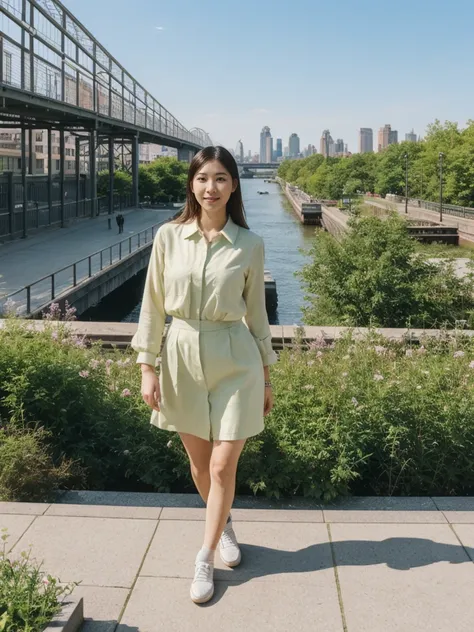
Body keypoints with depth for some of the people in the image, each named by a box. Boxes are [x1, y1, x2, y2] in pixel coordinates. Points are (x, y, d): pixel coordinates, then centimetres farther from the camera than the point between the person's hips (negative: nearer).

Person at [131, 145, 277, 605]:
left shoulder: (249, 245, -4)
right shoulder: (169, 236, -3)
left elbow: (256, 312, 4)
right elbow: (153, 304, 1)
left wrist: (267, 375, 8)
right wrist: (147, 367, -2)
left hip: (234, 360, -1)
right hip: (182, 356, 2)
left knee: (223, 467, 0)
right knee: (199, 462, 15)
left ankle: (205, 559, 19)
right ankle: (224, 525, 44)